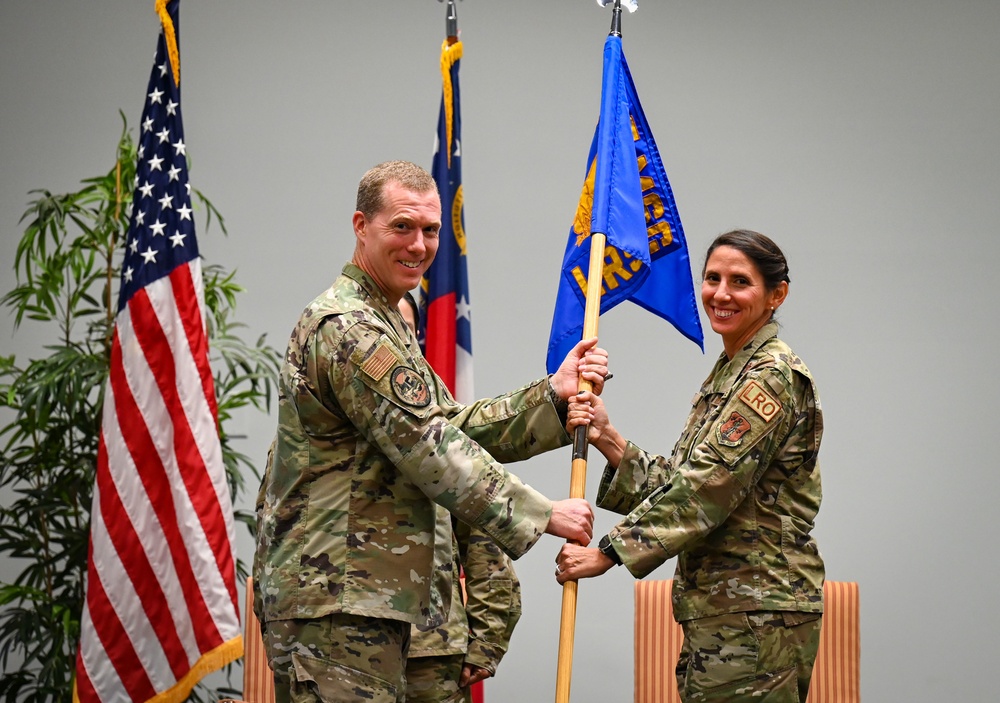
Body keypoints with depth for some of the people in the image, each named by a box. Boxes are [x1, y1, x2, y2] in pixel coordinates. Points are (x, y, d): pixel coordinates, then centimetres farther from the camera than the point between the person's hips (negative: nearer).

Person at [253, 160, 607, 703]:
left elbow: (456, 425, 14)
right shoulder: (348, 328, -14)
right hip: (333, 602, -11)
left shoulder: (381, 327, 21)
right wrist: (542, 514, -10)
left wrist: (554, 394, 2)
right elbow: (430, 451, -17)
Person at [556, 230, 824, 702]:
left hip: (757, 613, -9)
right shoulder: (725, 373, 17)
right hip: (717, 609, 9)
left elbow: (707, 486, -19)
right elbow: (674, 483, 12)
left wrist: (609, 552, -18)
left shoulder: (773, 375, -12)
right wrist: (607, 439, -2)